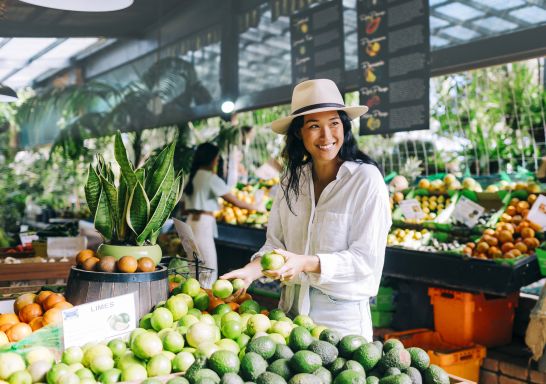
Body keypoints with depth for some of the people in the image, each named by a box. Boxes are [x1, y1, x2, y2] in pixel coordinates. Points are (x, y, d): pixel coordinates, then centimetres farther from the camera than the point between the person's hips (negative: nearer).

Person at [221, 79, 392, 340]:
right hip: (292, 307, 5)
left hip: (342, 314, -5)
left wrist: (307, 264, -27)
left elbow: (366, 257, -16)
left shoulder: (366, 179, -14)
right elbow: (276, 241, 5)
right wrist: (253, 269, -14)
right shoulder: (291, 179, 3)